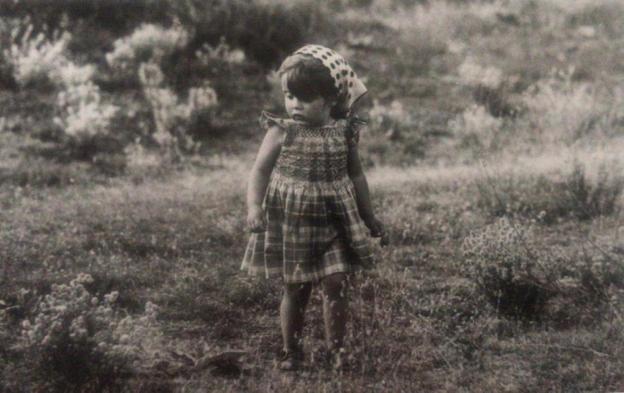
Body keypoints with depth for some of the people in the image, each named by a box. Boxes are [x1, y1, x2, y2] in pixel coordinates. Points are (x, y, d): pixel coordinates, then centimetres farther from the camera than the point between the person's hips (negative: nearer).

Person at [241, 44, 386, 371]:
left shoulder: (344, 133, -1)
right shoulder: (281, 132, -7)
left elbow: (356, 176, 11)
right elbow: (260, 171, -8)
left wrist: (369, 217, 17)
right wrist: (254, 207, -25)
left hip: (334, 223, 1)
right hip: (290, 222, -1)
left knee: (336, 285, -1)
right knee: (295, 290, 7)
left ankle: (335, 348, 15)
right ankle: (291, 350, 22)